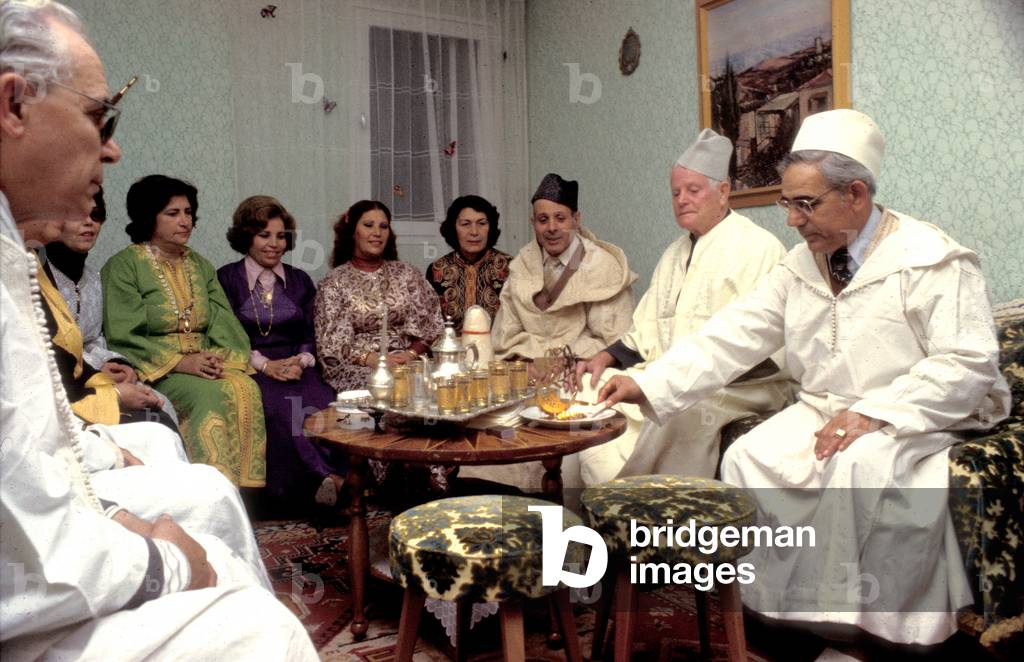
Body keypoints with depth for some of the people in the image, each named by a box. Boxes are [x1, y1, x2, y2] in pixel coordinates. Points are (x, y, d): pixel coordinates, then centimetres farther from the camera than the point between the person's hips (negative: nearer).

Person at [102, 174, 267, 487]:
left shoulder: (200, 265, 20)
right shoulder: (123, 266, 2)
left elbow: (224, 322, 10)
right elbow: (121, 337, -8)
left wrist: (219, 357, -12)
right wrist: (179, 362, -19)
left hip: (204, 361, 5)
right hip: (153, 371, -4)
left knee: (247, 388, -27)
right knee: (209, 395, -33)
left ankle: (244, 485, -25)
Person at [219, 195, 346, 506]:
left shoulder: (300, 281, 20)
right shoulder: (226, 279, 9)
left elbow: (310, 337, 14)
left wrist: (301, 362, -9)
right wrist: (265, 365, -15)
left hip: (297, 370, 3)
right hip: (251, 372, -2)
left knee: (322, 402, -32)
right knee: (278, 406, -35)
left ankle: (322, 481, -35)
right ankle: (328, 478, -35)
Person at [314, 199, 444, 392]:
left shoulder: (406, 274, 12)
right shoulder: (334, 281, 5)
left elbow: (430, 325, 8)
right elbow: (331, 342, -2)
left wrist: (411, 353, -10)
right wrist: (370, 359, -16)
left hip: (407, 364, 2)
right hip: (356, 369, -2)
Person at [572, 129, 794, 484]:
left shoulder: (758, 247, -2)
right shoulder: (675, 254, 22)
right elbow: (646, 333, 21)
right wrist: (606, 357, 3)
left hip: (737, 385, -7)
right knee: (591, 388, -12)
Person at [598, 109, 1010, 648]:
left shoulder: (932, 260, -11)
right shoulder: (800, 266, 5)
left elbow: (968, 362, -16)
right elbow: (732, 335, -1)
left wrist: (874, 414, -24)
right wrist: (647, 384, -12)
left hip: (911, 423, -5)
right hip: (820, 414, 5)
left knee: (857, 467, -33)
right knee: (746, 459, -17)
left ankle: (844, 622, -18)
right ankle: (786, 602, -7)